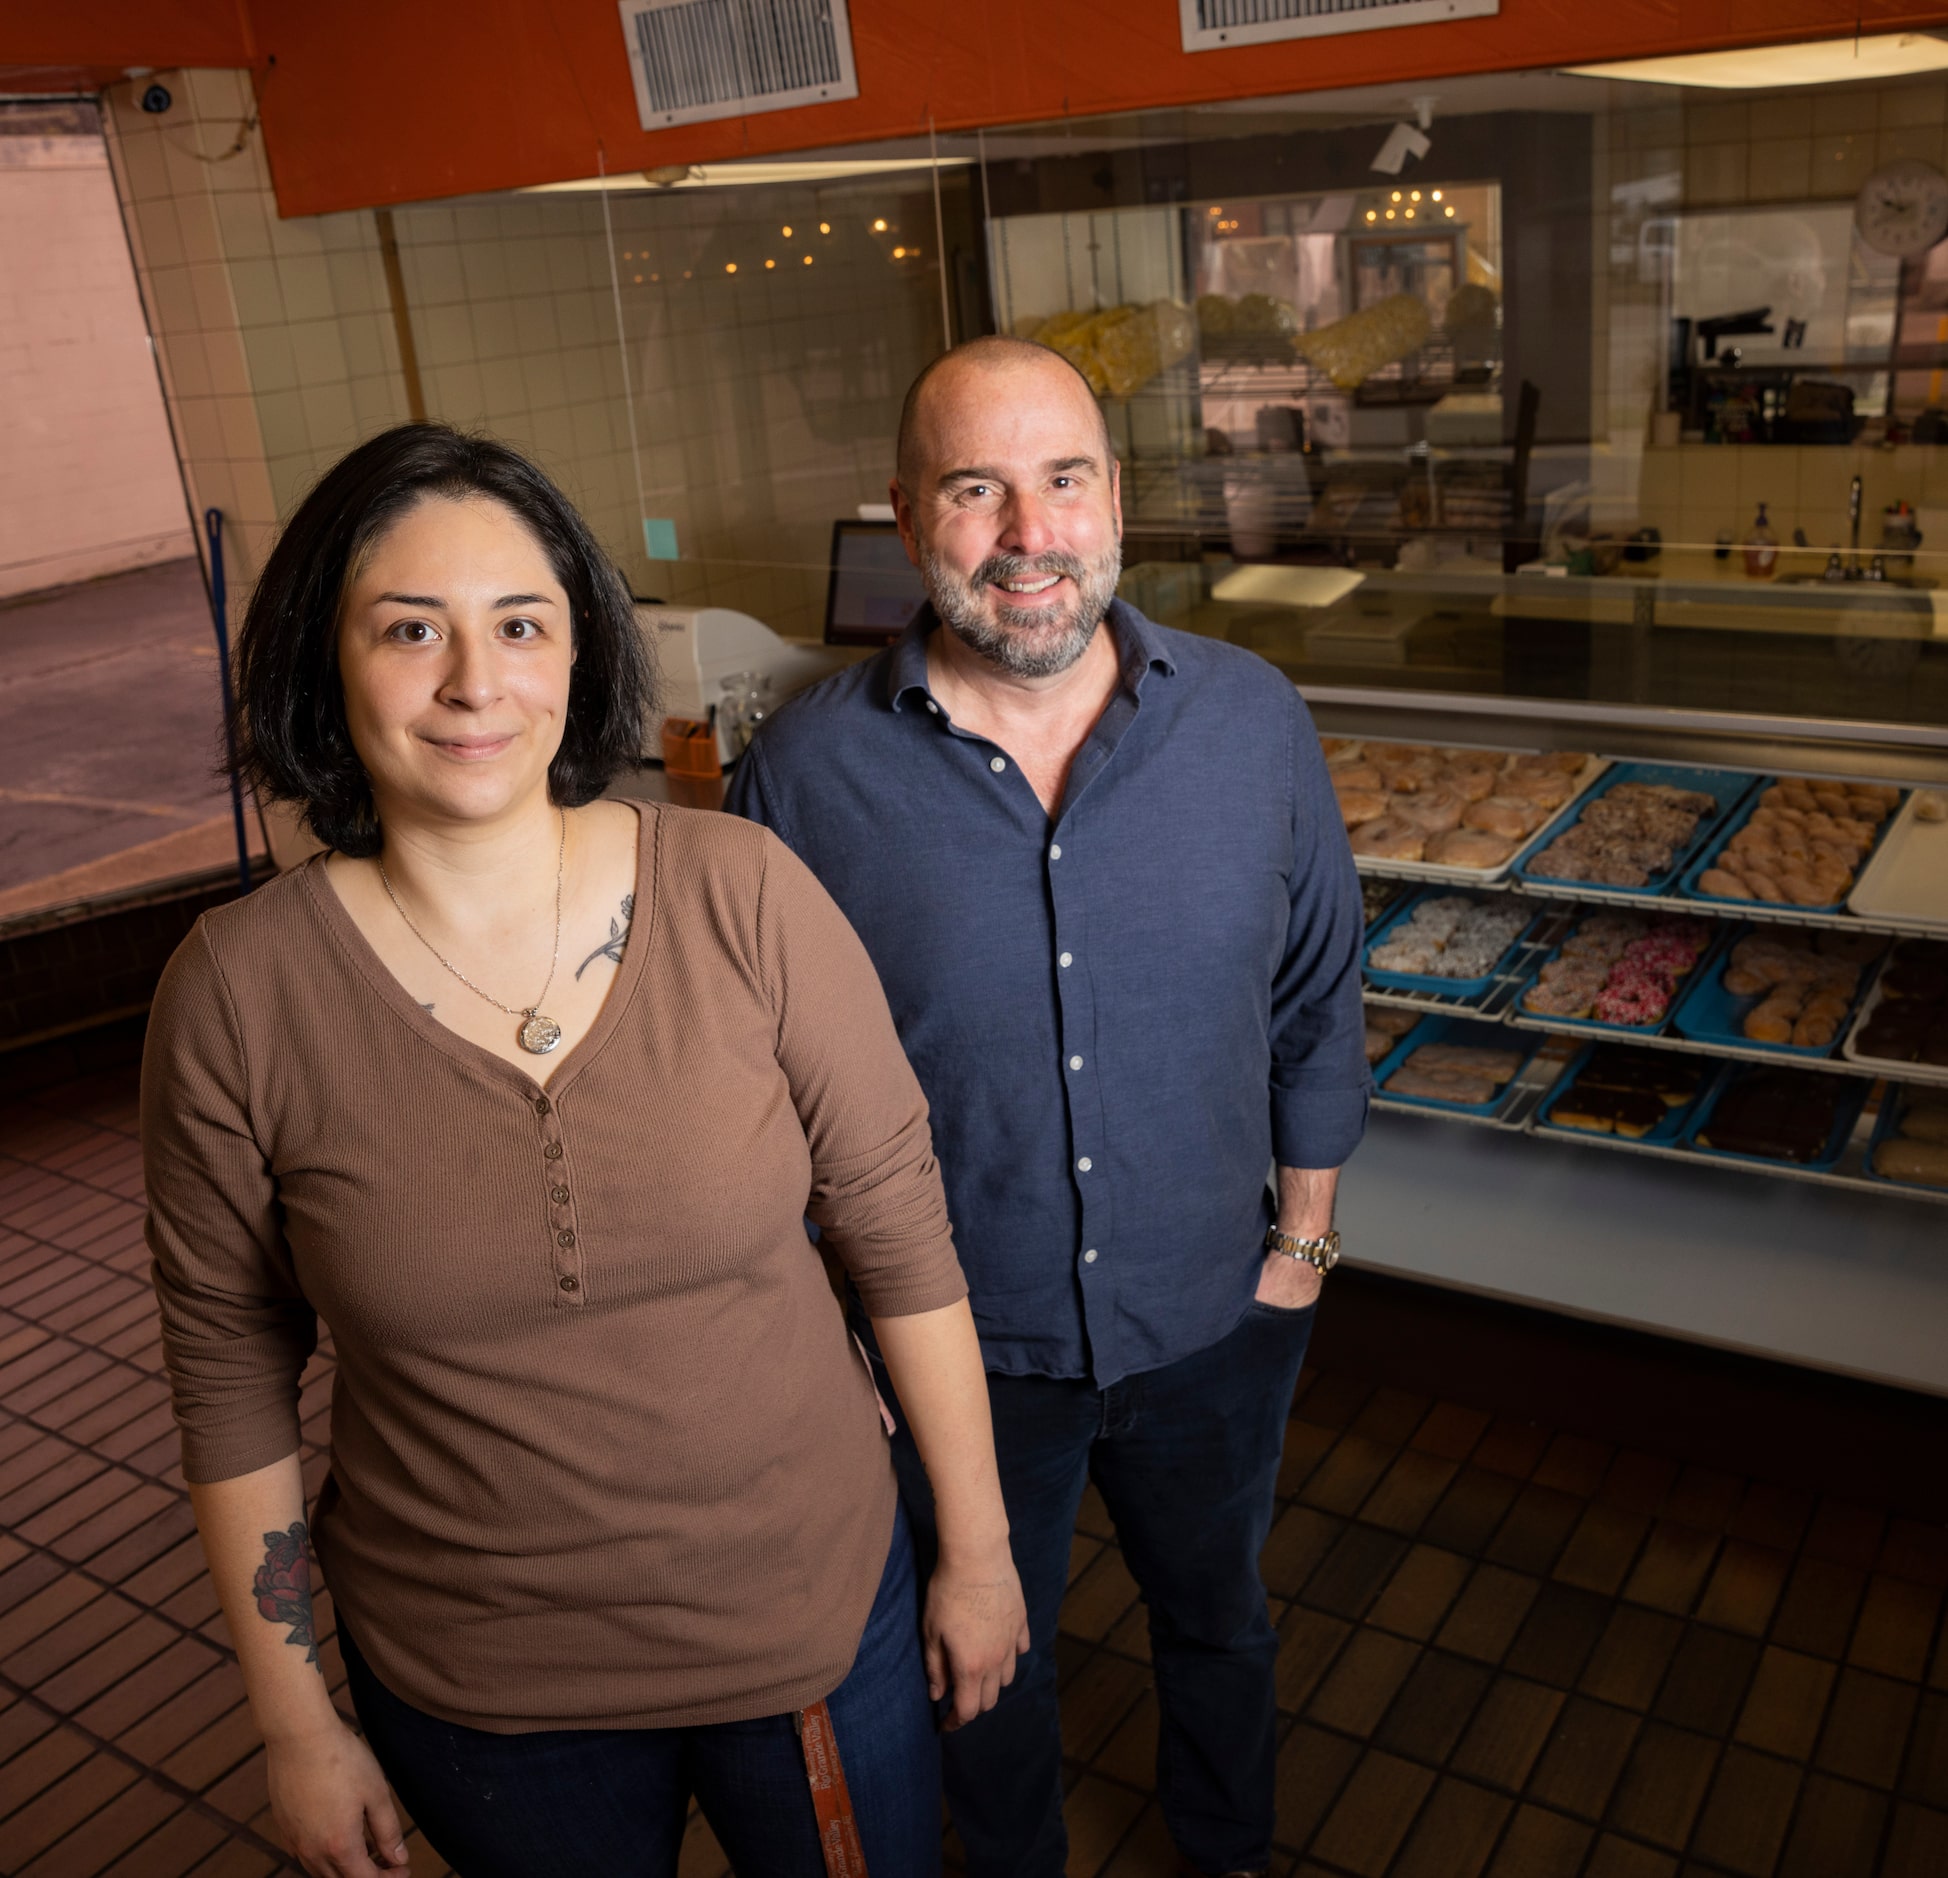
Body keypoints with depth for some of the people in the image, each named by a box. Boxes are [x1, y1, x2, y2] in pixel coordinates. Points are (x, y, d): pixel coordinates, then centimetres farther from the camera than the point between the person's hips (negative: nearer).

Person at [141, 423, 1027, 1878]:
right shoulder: (238, 993, -14)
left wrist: (976, 1549, 0)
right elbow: (232, 1377, -4)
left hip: (818, 1617, 0)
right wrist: (298, 1729, 3)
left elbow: (900, 1227, -7)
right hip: (475, 1692, 0)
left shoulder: (740, 894, -16)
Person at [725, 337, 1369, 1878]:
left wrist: (1304, 1239, 3)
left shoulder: (1256, 723, -11)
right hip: (953, 1351, -2)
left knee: (1217, 1618, 29)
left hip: (1213, 1326, 2)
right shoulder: (806, 772, -17)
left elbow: (1317, 1002, 1)